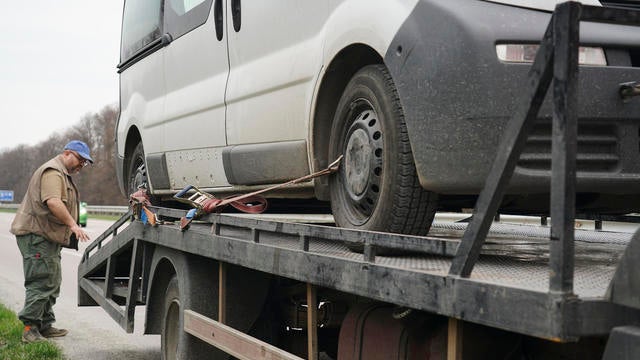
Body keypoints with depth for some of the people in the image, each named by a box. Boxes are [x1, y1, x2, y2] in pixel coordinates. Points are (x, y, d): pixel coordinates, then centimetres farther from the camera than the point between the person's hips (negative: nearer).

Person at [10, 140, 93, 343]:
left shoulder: (63, 174, 24)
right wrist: (72, 224, -30)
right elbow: (53, 202, -27)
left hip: (47, 237, 11)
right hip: (36, 235, -11)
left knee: (52, 283, 13)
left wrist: (70, 227, 21)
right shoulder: (53, 172, -13)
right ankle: (30, 328, -11)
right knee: (41, 282, -12)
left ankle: (45, 326, 20)